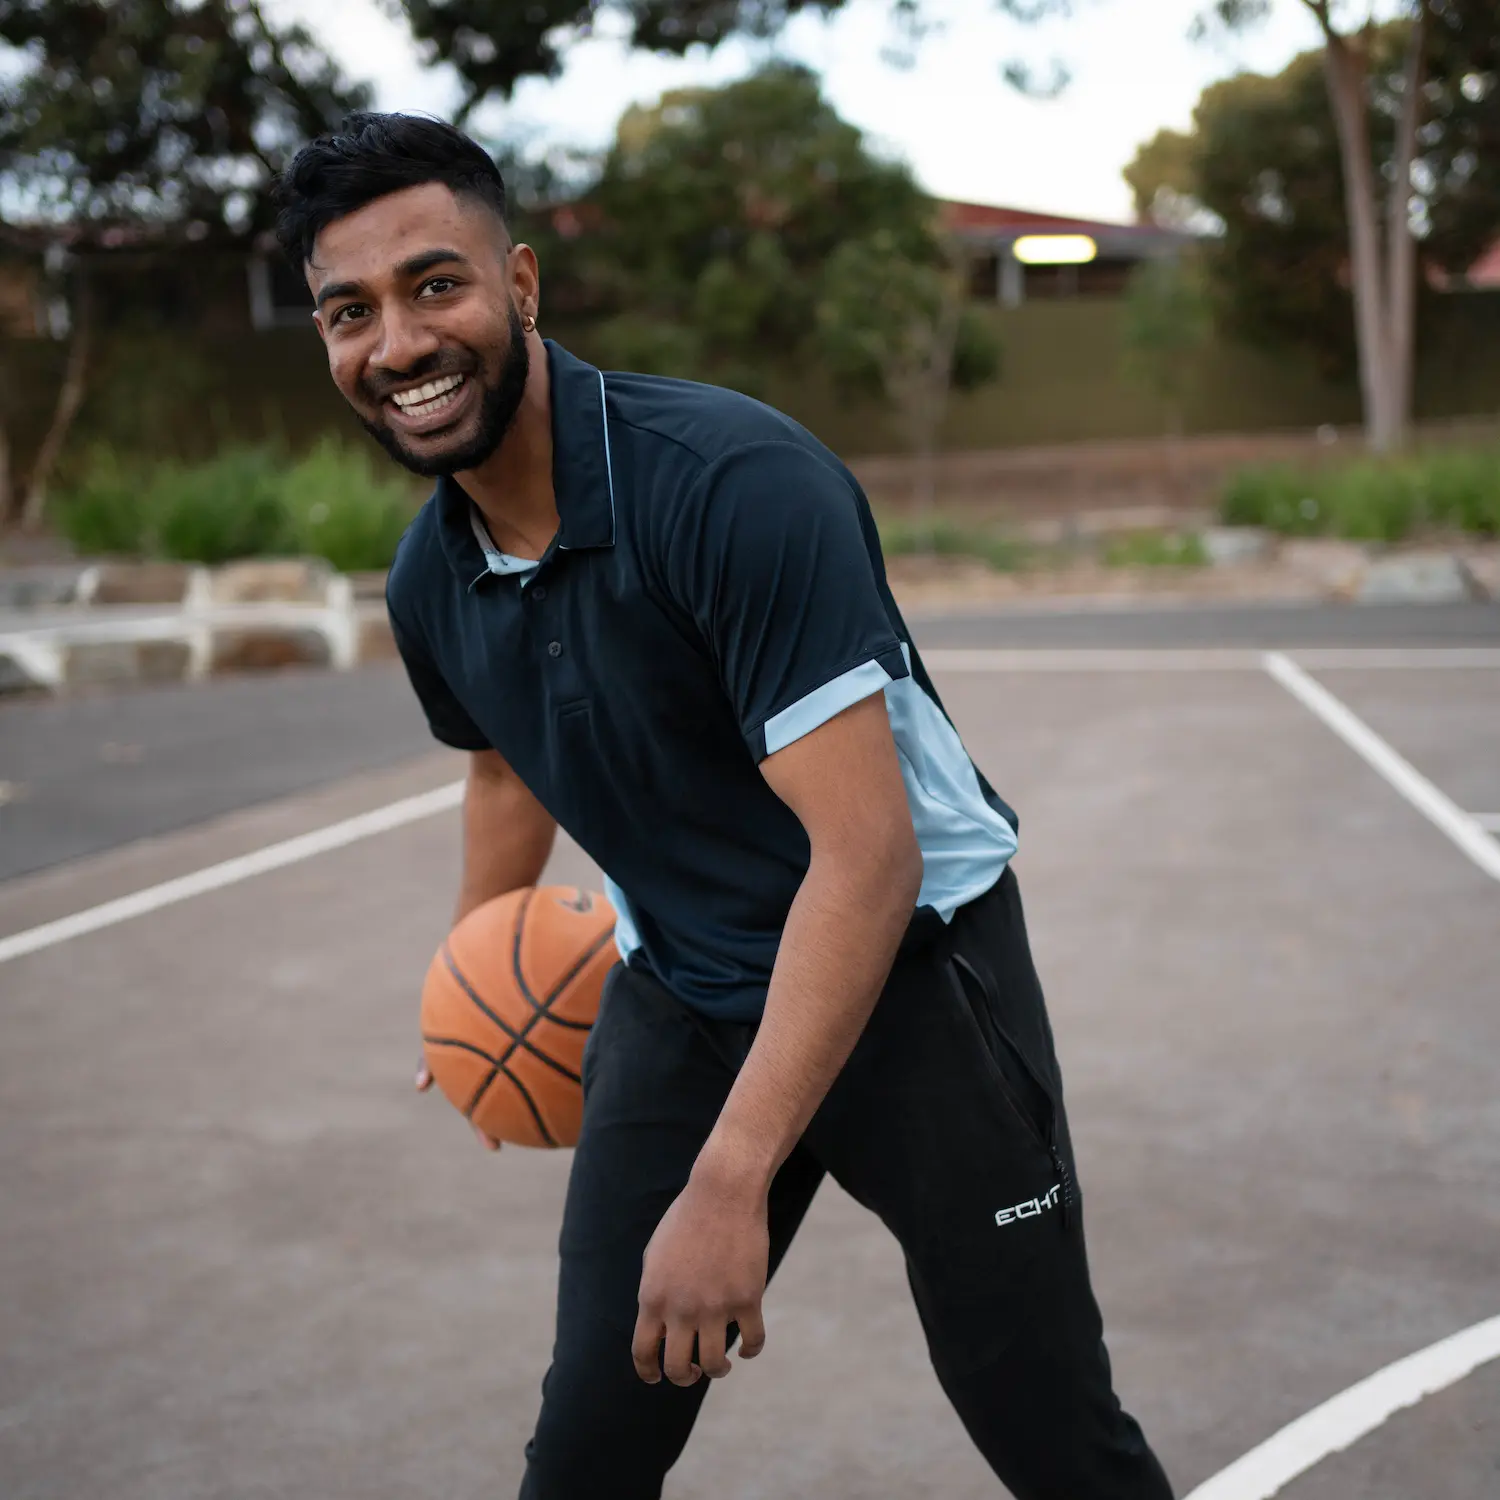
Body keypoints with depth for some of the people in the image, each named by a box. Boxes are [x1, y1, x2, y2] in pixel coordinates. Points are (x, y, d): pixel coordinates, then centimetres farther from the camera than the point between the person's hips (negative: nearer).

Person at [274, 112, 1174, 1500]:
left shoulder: (734, 480, -27)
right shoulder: (429, 586, -5)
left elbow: (869, 849, -31)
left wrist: (729, 1185, -32)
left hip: (909, 964, -5)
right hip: (678, 994, 5)